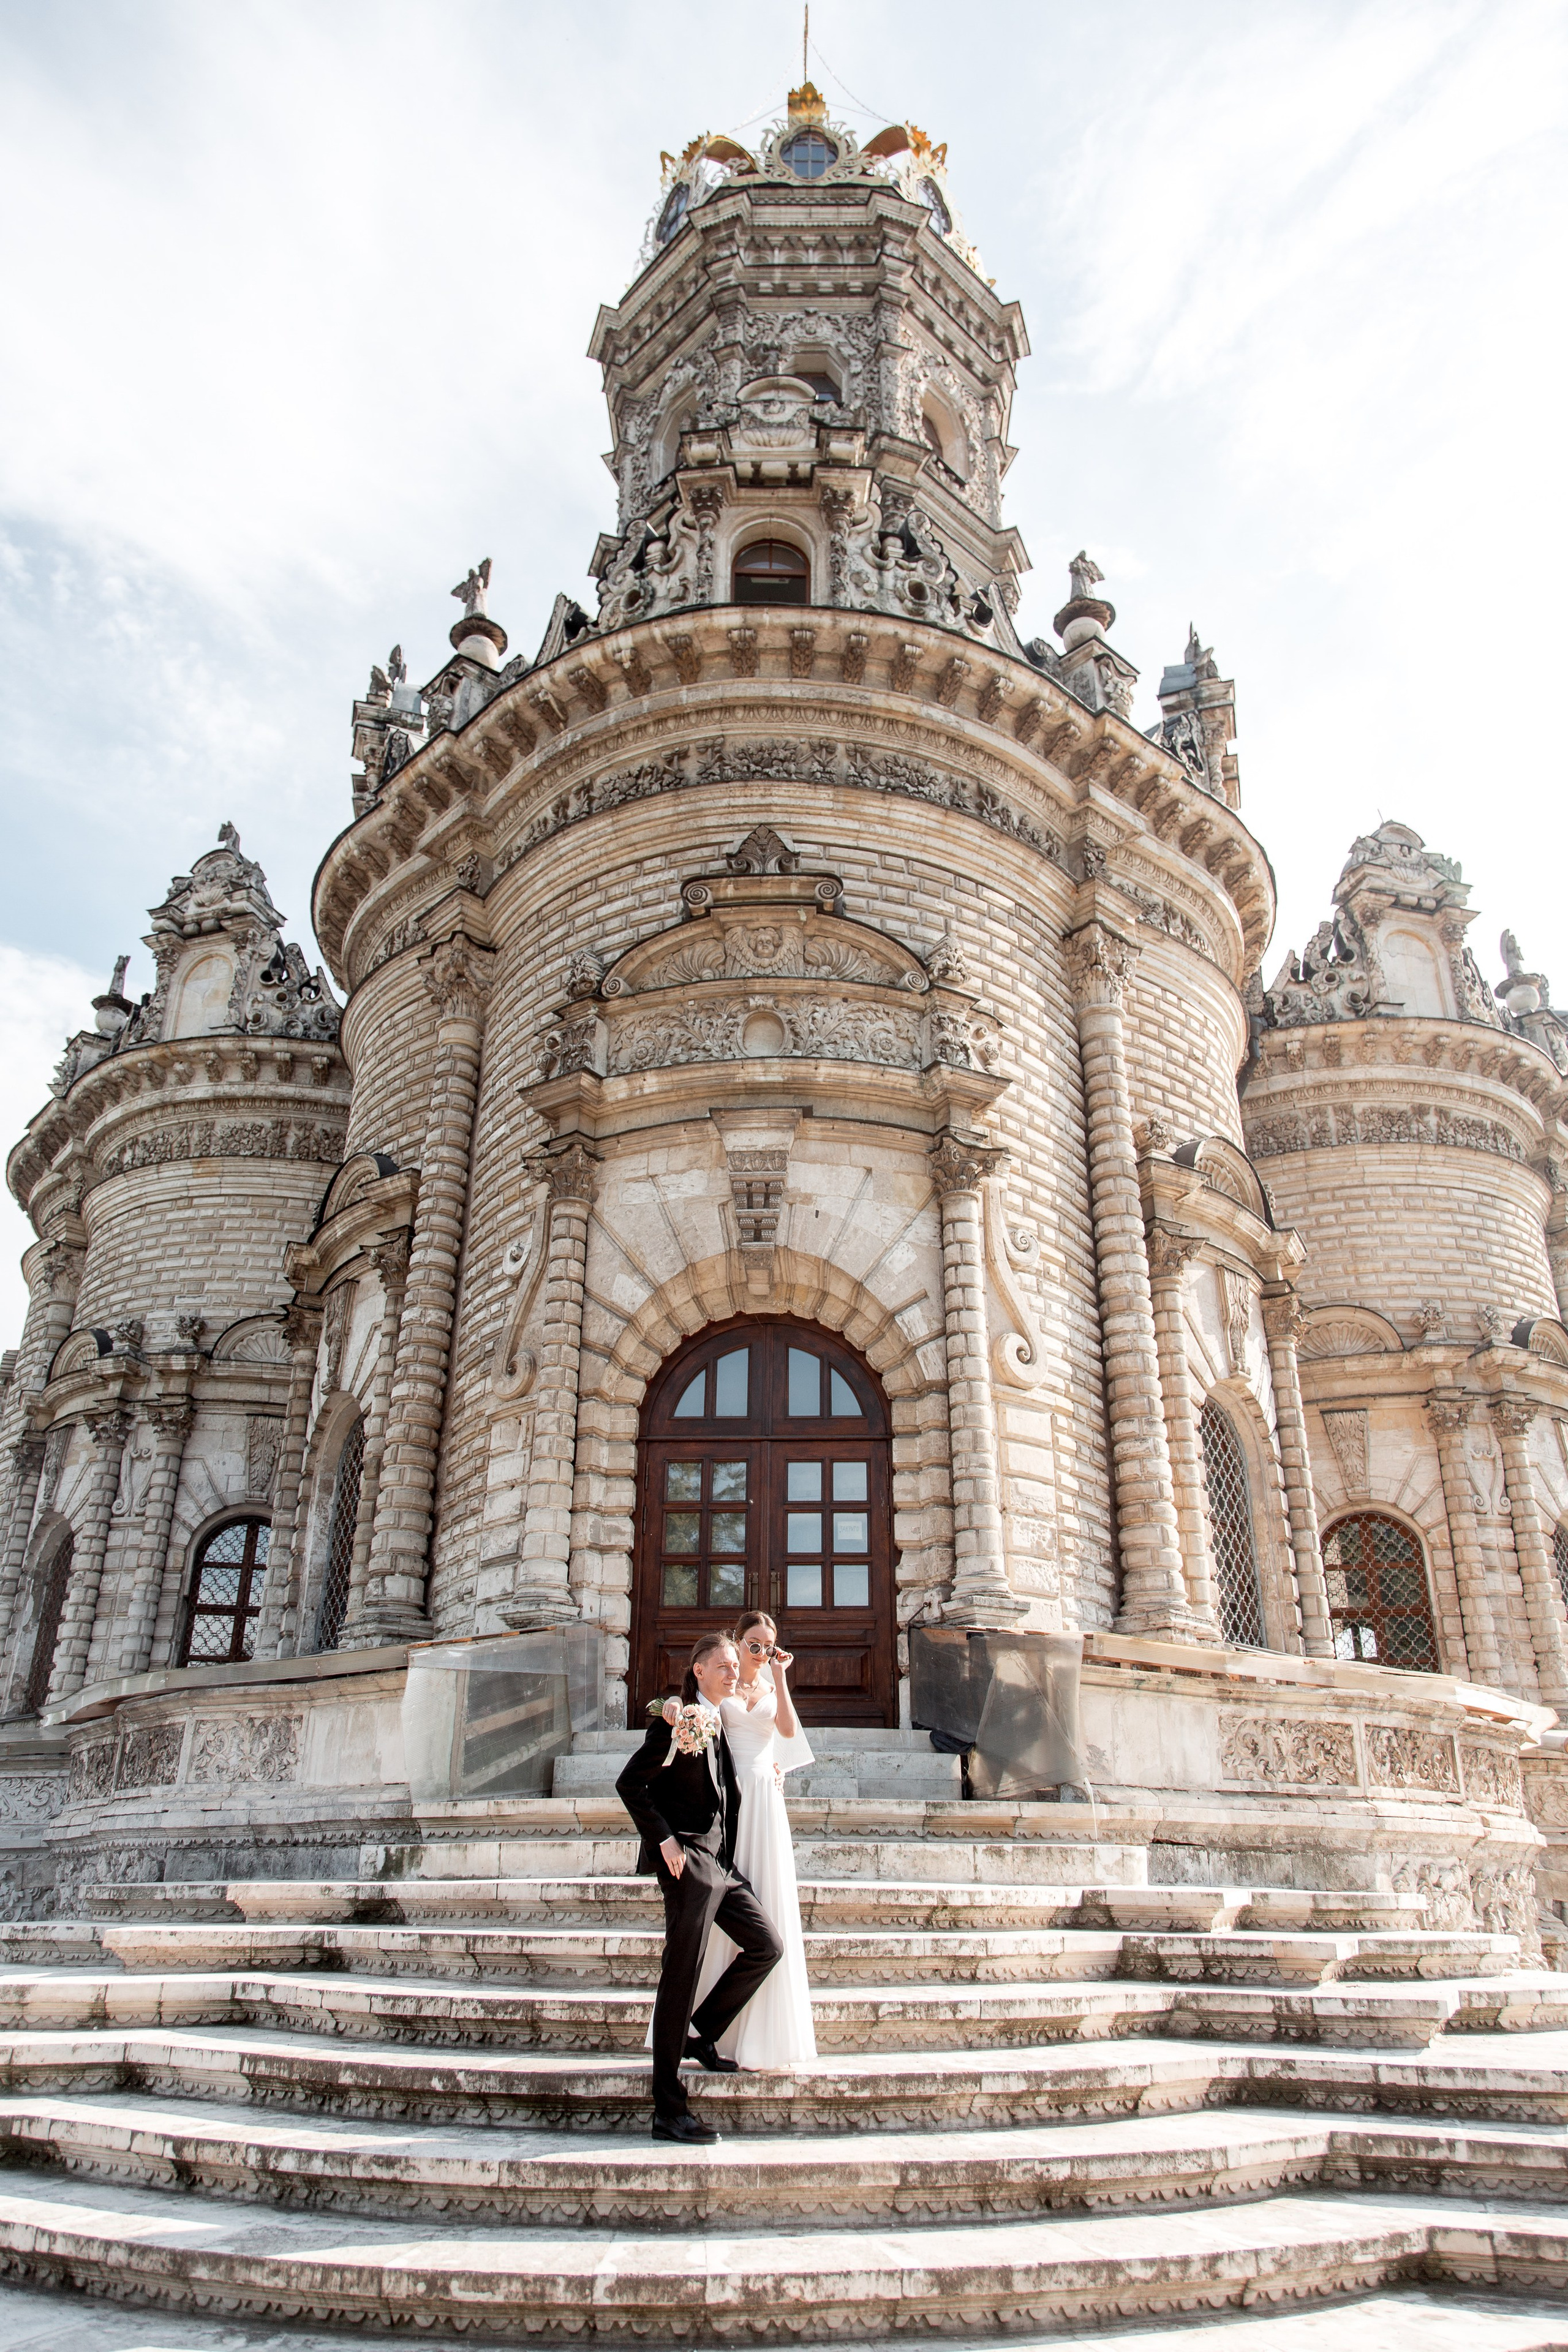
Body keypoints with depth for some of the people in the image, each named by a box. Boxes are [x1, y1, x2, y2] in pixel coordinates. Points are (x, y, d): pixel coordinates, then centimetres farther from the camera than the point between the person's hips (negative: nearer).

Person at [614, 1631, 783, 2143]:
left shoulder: (724, 1722, 15)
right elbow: (630, 1783, -15)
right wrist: (664, 1840, -17)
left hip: (721, 1863, 9)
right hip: (688, 1861, -9)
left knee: (767, 1947, 9)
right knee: (681, 1977, -5)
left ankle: (699, 2034, 23)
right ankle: (668, 2111, 3)